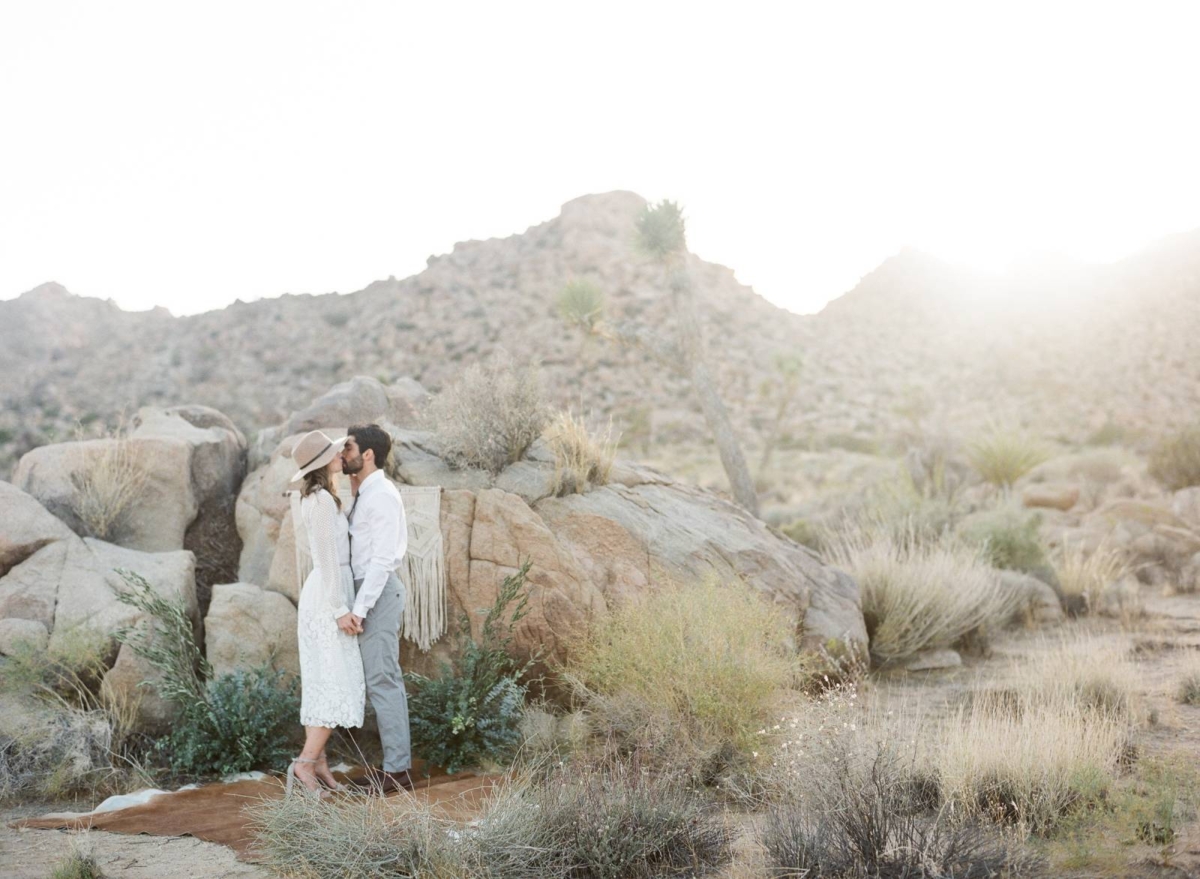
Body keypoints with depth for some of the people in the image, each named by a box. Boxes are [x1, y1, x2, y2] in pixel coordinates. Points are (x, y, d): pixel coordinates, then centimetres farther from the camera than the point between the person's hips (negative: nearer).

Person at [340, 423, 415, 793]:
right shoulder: (364, 495, 16)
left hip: (379, 592, -10)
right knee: (385, 680, 12)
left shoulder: (382, 495, -15)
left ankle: (397, 770, -2)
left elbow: (382, 558, -20)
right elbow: (361, 547, 11)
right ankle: (396, 763, 17)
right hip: (369, 591, 10)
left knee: (382, 680, -7)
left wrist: (359, 608, -22)